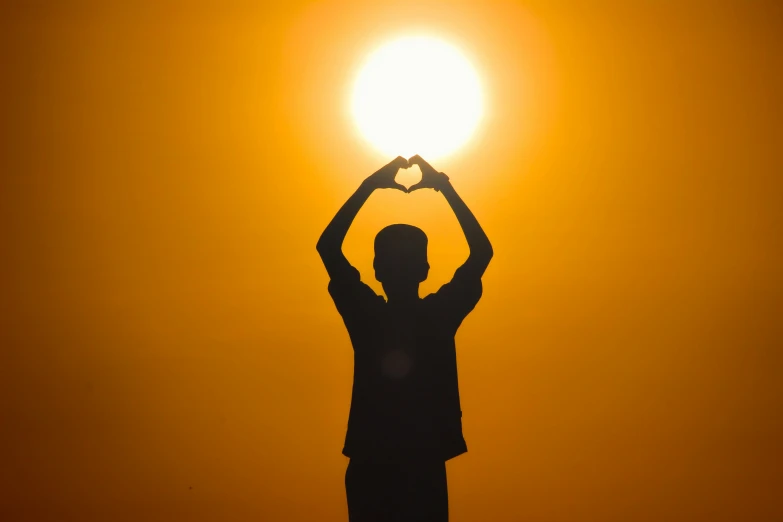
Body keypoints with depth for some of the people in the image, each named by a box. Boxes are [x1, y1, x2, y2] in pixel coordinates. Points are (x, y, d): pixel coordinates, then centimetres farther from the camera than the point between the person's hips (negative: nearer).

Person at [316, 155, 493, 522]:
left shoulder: (440, 314, 2)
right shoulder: (365, 314, 2)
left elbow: (482, 252, -5)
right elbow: (328, 247, -5)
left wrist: (444, 186, -6)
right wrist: (370, 185, -6)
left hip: (425, 468, 0)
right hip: (369, 466, 0)